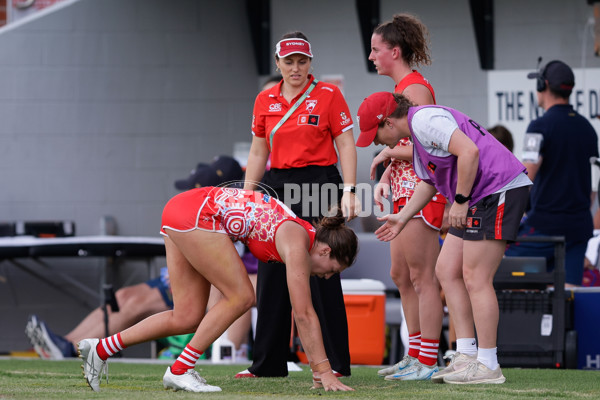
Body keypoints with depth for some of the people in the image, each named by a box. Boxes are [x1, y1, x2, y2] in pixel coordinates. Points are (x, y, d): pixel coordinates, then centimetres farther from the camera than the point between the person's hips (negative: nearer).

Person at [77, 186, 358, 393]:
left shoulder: (304, 233, 11)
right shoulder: (297, 244, -15)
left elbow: (305, 314, 16)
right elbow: (304, 314, -18)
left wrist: (318, 369, 16)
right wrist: (323, 371, -16)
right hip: (196, 214, -9)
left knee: (188, 319, 8)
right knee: (240, 297, -8)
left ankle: (100, 349, 14)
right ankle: (180, 370, -4)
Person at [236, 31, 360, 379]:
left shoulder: (328, 95, -3)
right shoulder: (265, 100, 10)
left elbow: (346, 145, -5)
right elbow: (258, 152, 16)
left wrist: (349, 191, -14)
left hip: (318, 185, -5)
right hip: (276, 186, 5)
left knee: (321, 275, -7)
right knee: (272, 275, 6)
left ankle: (337, 362, -1)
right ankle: (268, 363, 12)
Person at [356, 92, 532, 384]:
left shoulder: (424, 119, -14)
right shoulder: (417, 134, 19)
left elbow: (469, 152, -25)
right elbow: (428, 182, 32)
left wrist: (460, 201, -20)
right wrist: (402, 217, 31)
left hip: (500, 190, -11)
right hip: (476, 198, 11)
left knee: (475, 278, -9)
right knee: (447, 271, 10)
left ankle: (488, 365, -5)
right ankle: (465, 355, 9)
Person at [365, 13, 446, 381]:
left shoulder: (415, 89, -13)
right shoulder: (401, 89, 16)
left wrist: (388, 153, -9)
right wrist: (385, 177, 7)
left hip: (420, 189, -10)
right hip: (405, 190, 10)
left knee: (422, 277, -8)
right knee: (401, 275, 13)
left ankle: (428, 363, -7)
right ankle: (415, 356, 19)